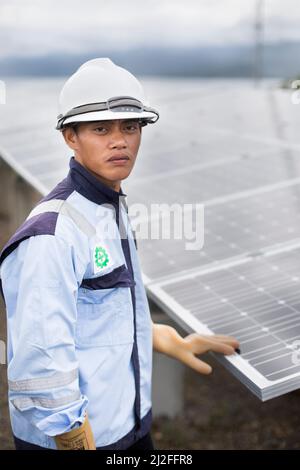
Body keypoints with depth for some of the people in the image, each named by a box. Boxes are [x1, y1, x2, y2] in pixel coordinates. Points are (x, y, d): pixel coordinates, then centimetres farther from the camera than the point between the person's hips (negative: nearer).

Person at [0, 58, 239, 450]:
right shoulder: (52, 232, -24)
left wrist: (171, 342, 17)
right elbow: (41, 360, -24)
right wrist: (73, 438, -17)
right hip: (80, 435, -8)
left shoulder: (113, 208, 4)